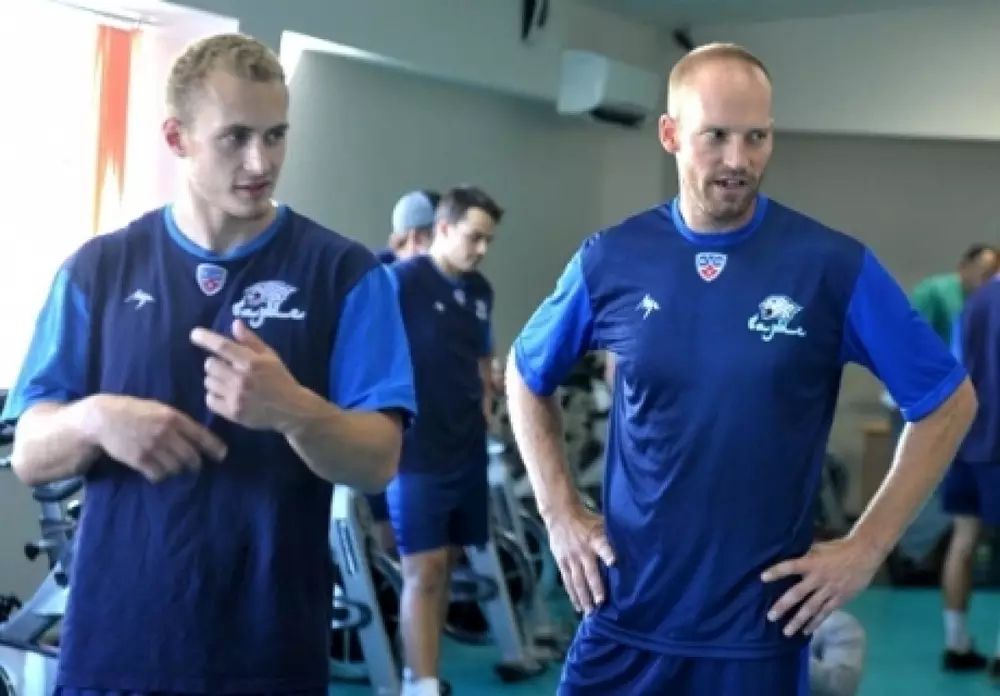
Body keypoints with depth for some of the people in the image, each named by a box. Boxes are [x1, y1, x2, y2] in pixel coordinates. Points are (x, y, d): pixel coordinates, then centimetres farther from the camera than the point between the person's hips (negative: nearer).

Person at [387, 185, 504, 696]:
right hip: (416, 450, -7)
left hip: (468, 449, 7)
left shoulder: (480, 292, 11)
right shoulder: (403, 280, -11)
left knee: (444, 565, 13)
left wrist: (485, 400, 10)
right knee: (424, 570, -7)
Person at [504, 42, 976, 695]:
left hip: (762, 625, -1)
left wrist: (867, 546, -3)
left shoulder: (835, 266, -8)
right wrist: (560, 512, 4)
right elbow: (527, 377, 13)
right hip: (625, 615, 2)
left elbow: (948, 402, 0)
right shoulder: (610, 259, -2)